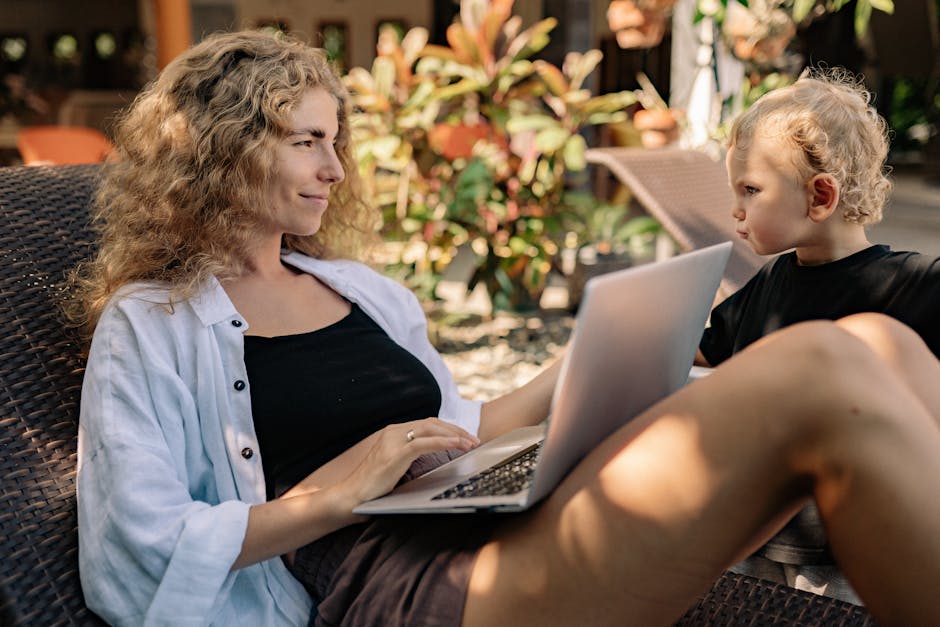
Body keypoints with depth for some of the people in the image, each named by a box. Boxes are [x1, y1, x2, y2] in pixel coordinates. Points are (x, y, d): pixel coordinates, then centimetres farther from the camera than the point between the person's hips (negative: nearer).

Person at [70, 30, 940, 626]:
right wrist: (333, 494, -13)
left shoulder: (361, 288, 26)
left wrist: (572, 373, 13)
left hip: (504, 527, 8)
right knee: (821, 374, -25)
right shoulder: (150, 325, 7)